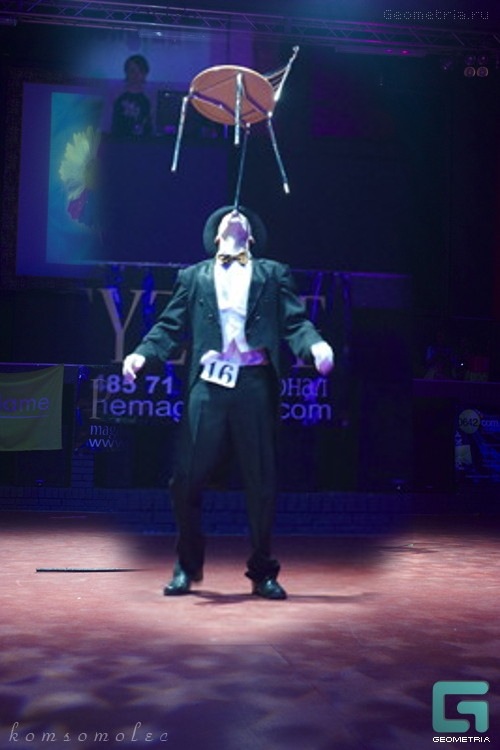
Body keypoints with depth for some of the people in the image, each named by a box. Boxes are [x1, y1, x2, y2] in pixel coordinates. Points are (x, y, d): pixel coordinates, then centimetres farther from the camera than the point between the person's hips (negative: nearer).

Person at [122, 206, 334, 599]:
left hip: (255, 386, 0)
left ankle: (263, 571, 20)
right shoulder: (193, 276, 19)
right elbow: (170, 326, 11)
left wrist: (316, 345, -14)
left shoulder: (273, 273, 17)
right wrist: (142, 353, -7)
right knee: (187, 480, 0)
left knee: (262, 484, 3)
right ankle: (188, 566, 20)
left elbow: (295, 323, 6)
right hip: (208, 386, 1)